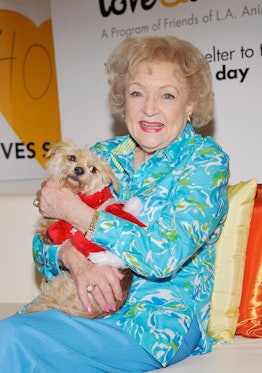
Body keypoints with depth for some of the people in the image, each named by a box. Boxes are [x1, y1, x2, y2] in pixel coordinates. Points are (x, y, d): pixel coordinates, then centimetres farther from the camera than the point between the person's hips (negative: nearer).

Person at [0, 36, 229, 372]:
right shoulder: (103, 155, 10)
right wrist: (72, 257, -17)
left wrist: (73, 211, -15)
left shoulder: (206, 161, -5)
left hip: (160, 322, -5)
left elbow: (164, 255, -19)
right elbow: (44, 242, 8)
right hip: (81, 303, 5)